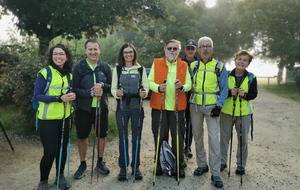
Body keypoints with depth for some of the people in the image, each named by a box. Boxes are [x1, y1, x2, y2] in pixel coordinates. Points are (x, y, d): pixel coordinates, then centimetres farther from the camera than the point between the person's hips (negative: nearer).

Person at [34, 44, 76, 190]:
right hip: (48, 118, -5)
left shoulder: (69, 74, 6)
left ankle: (60, 175, 34)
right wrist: (59, 98, -23)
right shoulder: (45, 72, -10)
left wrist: (72, 96, -10)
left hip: (64, 117, 5)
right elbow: (37, 95, -12)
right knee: (50, 151, -2)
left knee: (62, 148, 12)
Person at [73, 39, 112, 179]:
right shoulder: (78, 67, -7)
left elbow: (112, 87, -1)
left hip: (101, 107, 2)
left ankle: (100, 162, 33)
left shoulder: (105, 67, -1)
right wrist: (91, 92, -24)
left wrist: (102, 86, -22)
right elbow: (75, 89, -11)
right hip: (83, 108, -1)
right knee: (82, 136, 10)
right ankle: (82, 164, 28)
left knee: (102, 135, 13)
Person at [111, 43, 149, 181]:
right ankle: (123, 167, 19)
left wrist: (144, 93, -22)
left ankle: (136, 167, 21)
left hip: (137, 107, 0)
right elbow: (113, 88, 1)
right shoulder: (117, 69, 4)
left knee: (136, 138, 7)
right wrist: (116, 93, -22)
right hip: (122, 108, 0)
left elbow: (146, 87, 0)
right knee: (123, 138, 6)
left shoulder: (141, 69, 4)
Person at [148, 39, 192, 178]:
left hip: (177, 107, 1)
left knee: (178, 137, 4)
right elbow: (150, 81, 1)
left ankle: (179, 165, 20)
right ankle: (160, 164, 23)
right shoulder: (156, 63, 5)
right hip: (159, 106, 0)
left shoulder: (184, 65, 8)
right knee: (160, 136, 6)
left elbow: (189, 84, 4)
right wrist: (158, 88, -20)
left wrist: (182, 87, -18)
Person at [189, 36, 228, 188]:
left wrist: (219, 106, -11)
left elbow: (224, 89, -1)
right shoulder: (193, 66, 6)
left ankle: (215, 174, 2)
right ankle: (202, 164, 29)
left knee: (214, 139, -8)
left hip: (212, 107, -3)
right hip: (195, 106, 3)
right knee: (197, 136, 11)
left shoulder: (220, 66, -1)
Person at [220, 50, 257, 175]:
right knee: (224, 138, 10)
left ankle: (241, 164, 27)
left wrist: (245, 95, -20)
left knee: (243, 140, 9)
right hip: (226, 111, 0)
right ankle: (222, 162, 28)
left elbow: (254, 94, 0)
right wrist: (229, 92, -22)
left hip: (244, 113, 0)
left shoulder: (251, 77, -2)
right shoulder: (226, 75, -4)